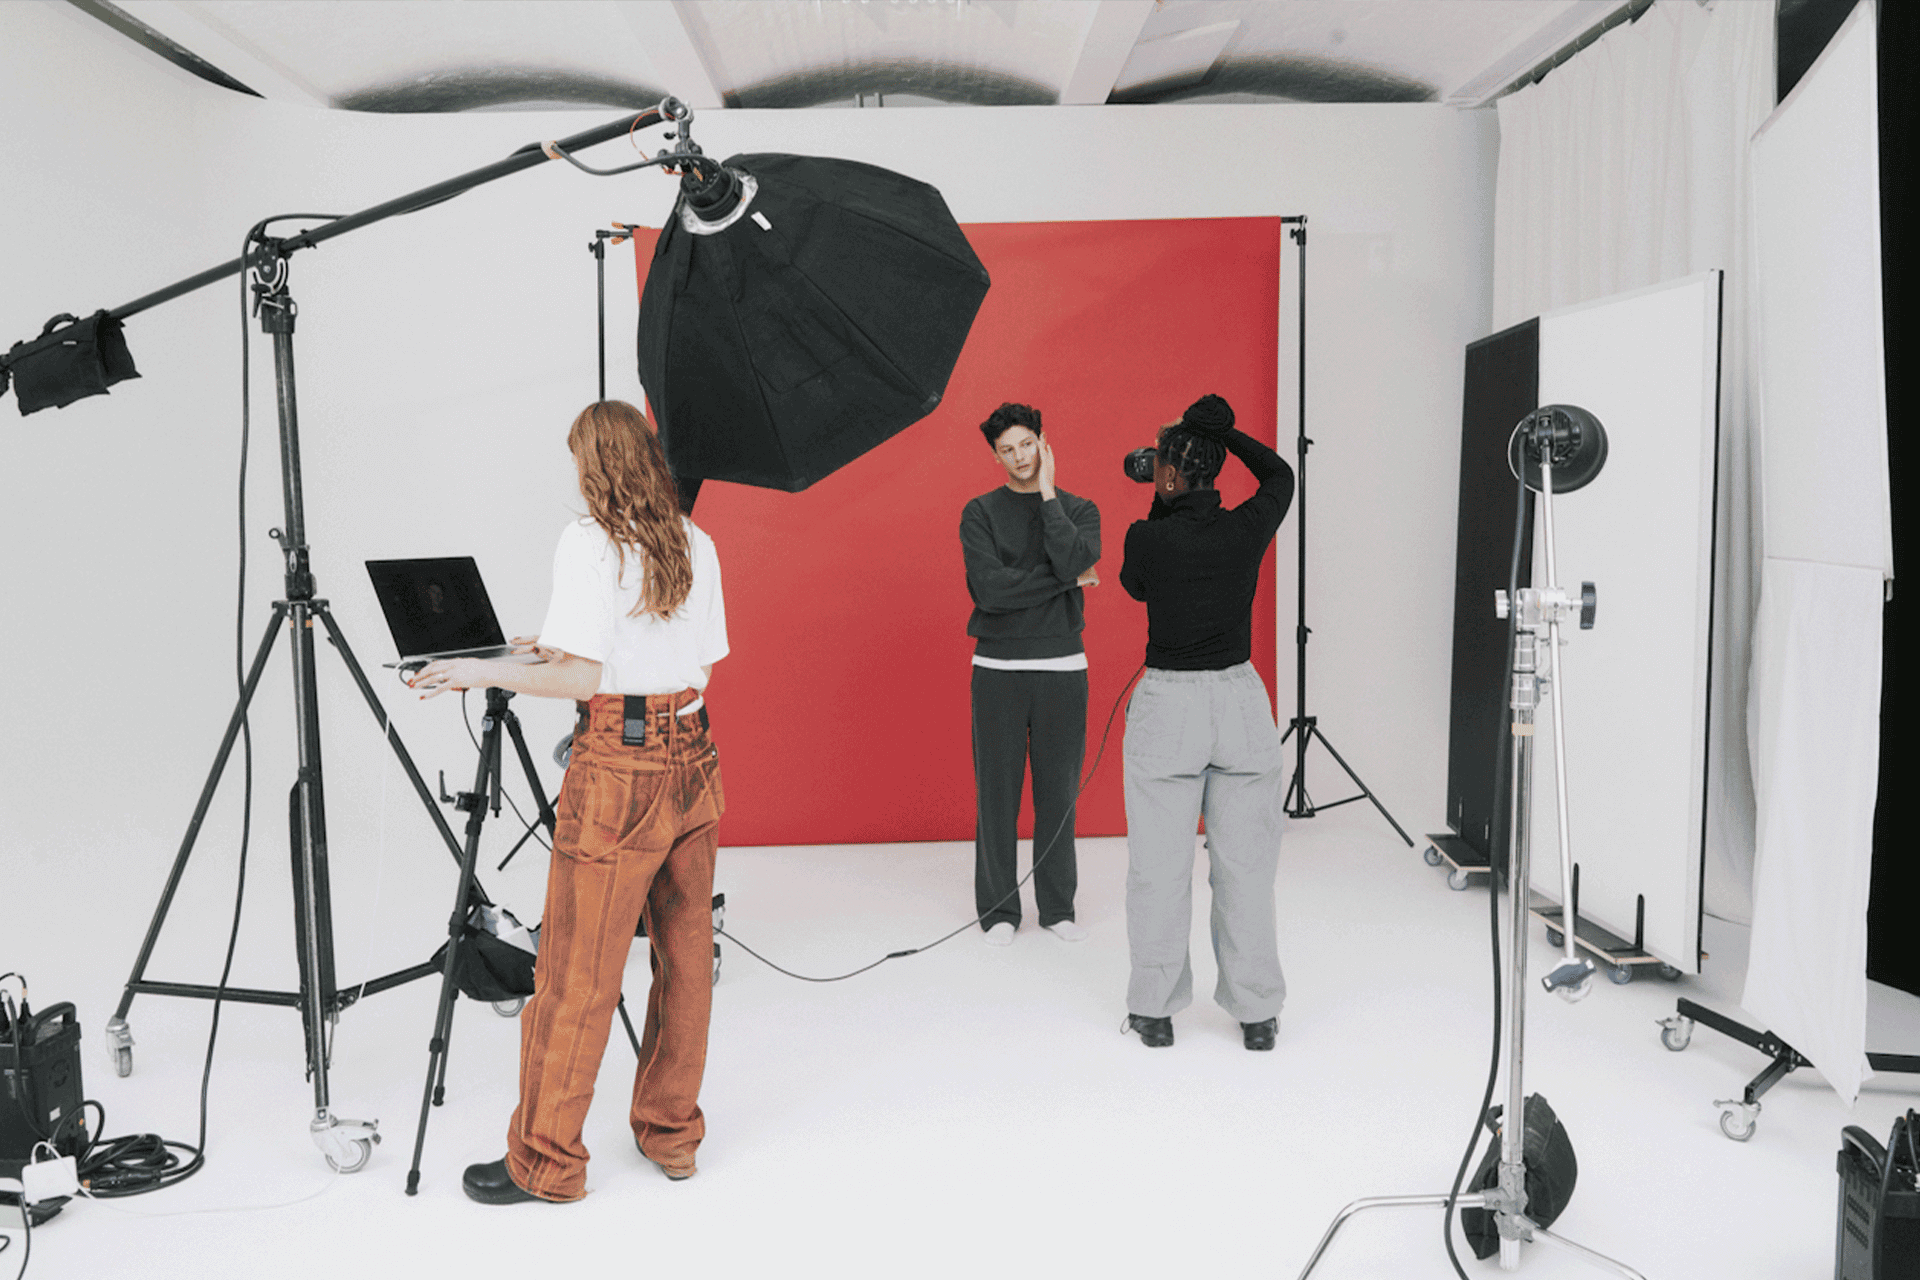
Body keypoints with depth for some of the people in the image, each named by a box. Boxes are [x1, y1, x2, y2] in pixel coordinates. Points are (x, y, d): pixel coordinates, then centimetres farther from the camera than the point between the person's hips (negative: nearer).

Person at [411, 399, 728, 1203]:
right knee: (685, 955, 14)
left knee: (576, 972, 3)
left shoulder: (588, 542, -9)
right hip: (692, 759, 7)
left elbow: (583, 677, -16)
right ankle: (671, 1135, 28)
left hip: (619, 767, -7)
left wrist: (480, 671, -4)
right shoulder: (696, 544, 9)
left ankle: (547, 1162, 16)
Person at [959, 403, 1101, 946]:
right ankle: (999, 910, 16)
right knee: (997, 791, 3)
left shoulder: (1079, 510, 6)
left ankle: (1058, 906, 20)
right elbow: (989, 588, -13)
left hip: (1062, 667, 1)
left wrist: (1047, 494, -11)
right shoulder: (980, 513, 1)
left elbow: (1075, 562, -16)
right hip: (998, 670, -1)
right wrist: (1065, 580, -10)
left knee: (1058, 790, 7)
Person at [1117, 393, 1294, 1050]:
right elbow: (1280, 475, 17)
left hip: (1166, 706, -2)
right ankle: (1257, 1011, 17)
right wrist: (1221, 429, 9)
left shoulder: (1148, 536, -11)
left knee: (1161, 865, 7)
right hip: (1240, 702, 2)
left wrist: (1160, 505, 9)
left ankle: (1155, 1008, 17)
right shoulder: (1246, 529, -4)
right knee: (1244, 862, 9)